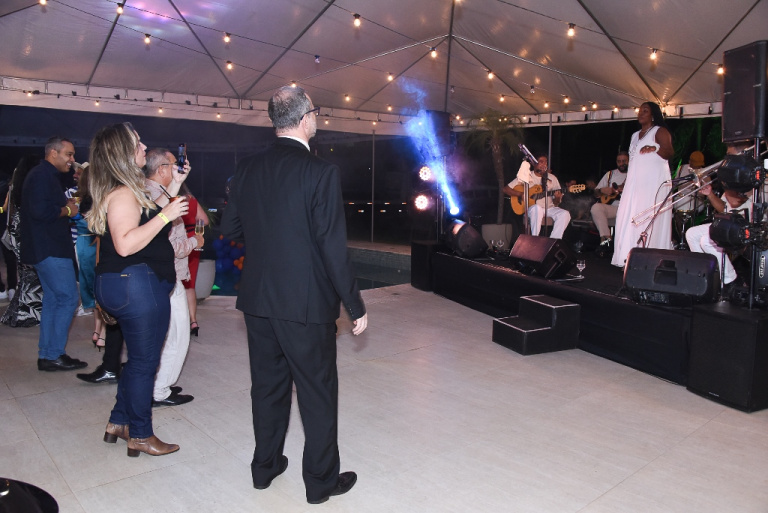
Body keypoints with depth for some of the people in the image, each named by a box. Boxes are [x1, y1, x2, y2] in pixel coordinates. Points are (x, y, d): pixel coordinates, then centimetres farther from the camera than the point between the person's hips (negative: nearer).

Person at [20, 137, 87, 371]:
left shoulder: (45, 175, 19)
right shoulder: (42, 175, -14)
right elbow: (40, 210, -27)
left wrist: (67, 204, 7)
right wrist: (67, 210, -13)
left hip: (46, 249, 11)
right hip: (50, 250, -11)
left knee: (52, 300, 14)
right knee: (68, 299, -8)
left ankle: (46, 355, 20)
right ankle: (53, 355, -1)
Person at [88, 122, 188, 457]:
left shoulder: (126, 191, 14)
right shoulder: (123, 194, -17)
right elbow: (126, 244, -28)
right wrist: (165, 215, -25)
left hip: (135, 285, 11)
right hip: (137, 284, -11)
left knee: (139, 359, 20)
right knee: (144, 361, 1)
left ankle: (118, 423, 32)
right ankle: (140, 436, 15)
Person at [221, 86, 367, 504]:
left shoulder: (247, 169, 1)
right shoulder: (320, 172, -16)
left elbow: (229, 229, 9)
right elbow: (333, 247, -18)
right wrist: (356, 307, -10)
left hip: (257, 299, 6)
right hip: (306, 304, -5)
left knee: (268, 385, 20)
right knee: (317, 392, 10)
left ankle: (264, 466, 36)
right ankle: (321, 480, 24)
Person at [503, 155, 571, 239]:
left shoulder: (552, 178, 10)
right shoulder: (526, 177, 3)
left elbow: (556, 203, 9)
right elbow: (506, 189, -1)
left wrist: (557, 198, -15)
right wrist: (521, 194, -14)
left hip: (549, 208, 4)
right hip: (531, 208, -3)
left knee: (565, 214, -25)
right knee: (537, 208, -39)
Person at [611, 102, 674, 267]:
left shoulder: (660, 131, 2)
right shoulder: (635, 135, 24)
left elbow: (670, 153, -11)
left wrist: (655, 148, -30)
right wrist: (625, 182, 22)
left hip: (654, 182, -8)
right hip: (635, 182, 8)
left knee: (651, 219, -13)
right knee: (630, 218, 0)